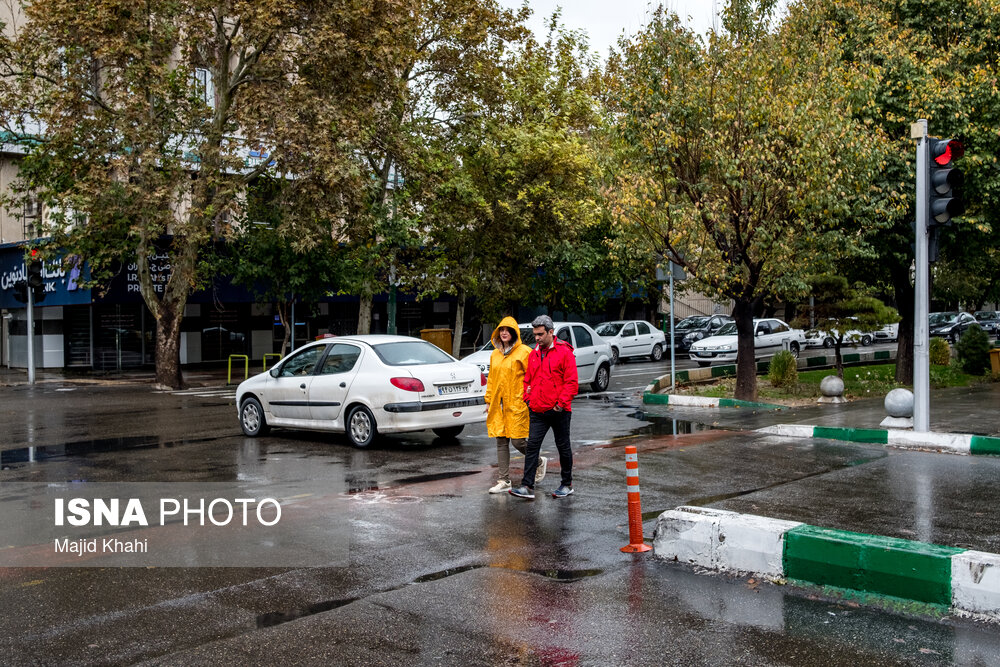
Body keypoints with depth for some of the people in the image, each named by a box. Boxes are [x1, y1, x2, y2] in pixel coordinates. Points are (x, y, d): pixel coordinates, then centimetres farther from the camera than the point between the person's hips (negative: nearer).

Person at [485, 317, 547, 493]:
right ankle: (503, 481, 10)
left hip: (517, 404, -6)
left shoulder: (524, 352, -5)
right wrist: (489, 401, 16)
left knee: (517, 441, -5)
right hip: (498, 405, 6)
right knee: (501, 442, 5)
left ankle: (539, 462, 23)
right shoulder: (495, 354, 14)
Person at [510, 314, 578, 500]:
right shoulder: (533, 354, 11)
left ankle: (567, 484, 23)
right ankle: (527, 487, -4)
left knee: (563, 447, 9)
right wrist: (528, 398, 7)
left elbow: (572, 382, -10)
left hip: (558, 410, -5)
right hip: (537, 410, 5)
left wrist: (561, 403, -15)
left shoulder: (564, 352, -8)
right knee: (532, 446, -3)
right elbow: (528, 379, 20)